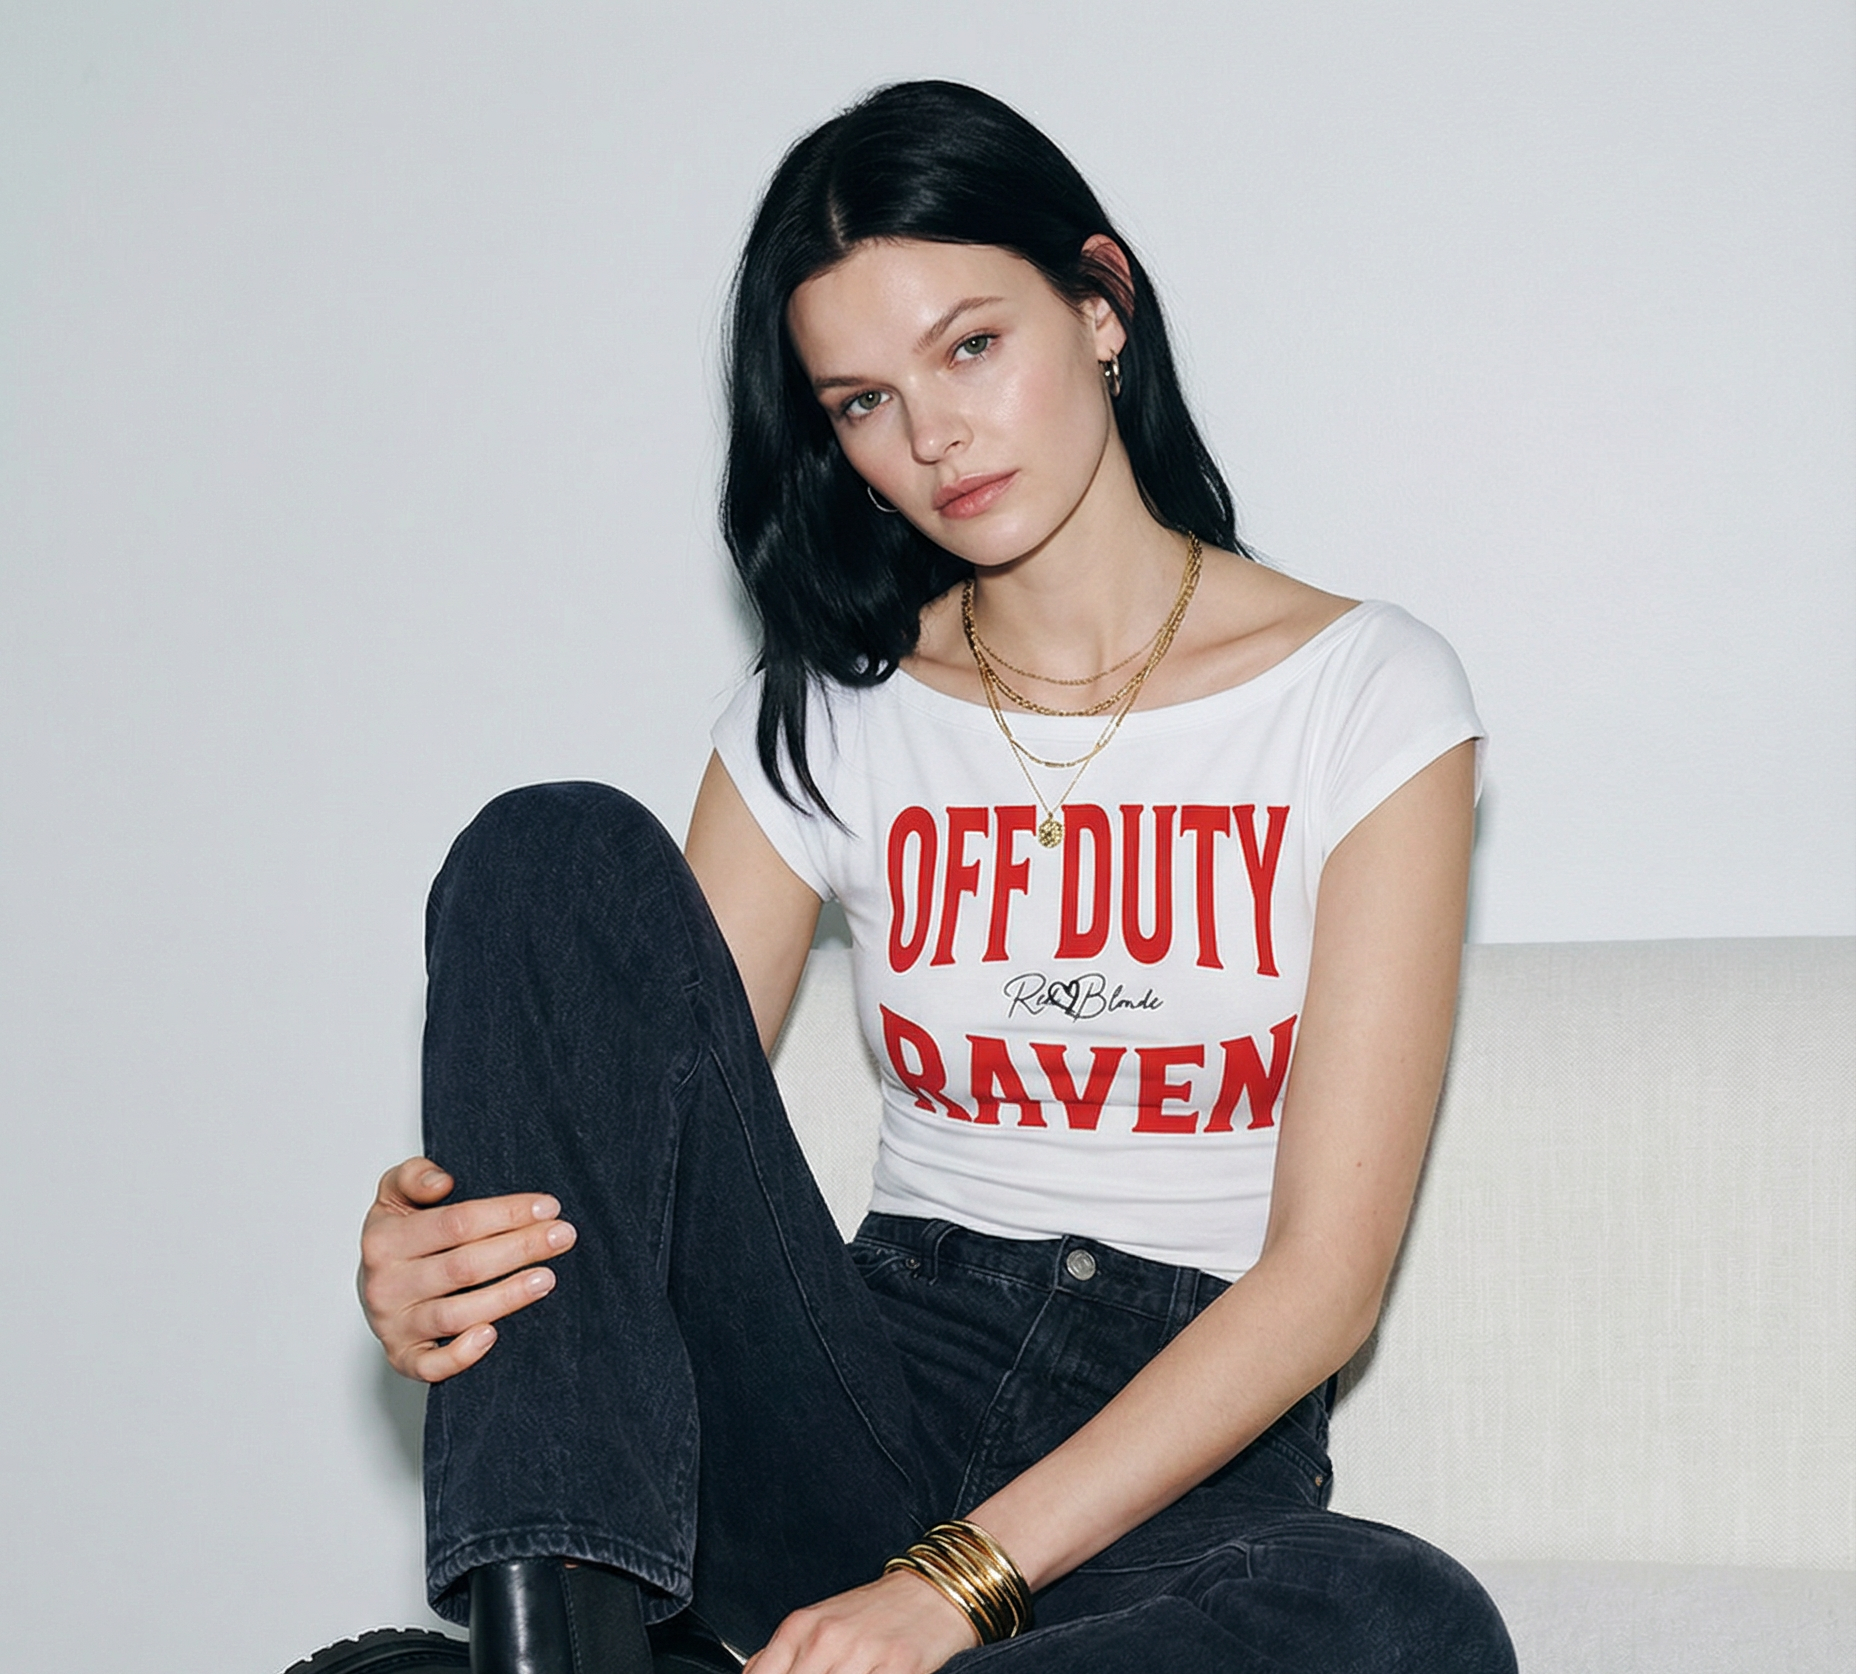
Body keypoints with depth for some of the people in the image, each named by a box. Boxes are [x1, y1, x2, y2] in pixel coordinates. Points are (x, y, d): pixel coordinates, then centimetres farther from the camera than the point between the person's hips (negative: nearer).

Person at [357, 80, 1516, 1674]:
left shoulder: (1364, 696, 0)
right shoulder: (824, 719, 10)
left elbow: (1327, 1276, -8)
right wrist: (436, 1271, -21)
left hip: (1186, 1462, -2)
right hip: (864, 1409, 2)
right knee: (559, 848, -16)